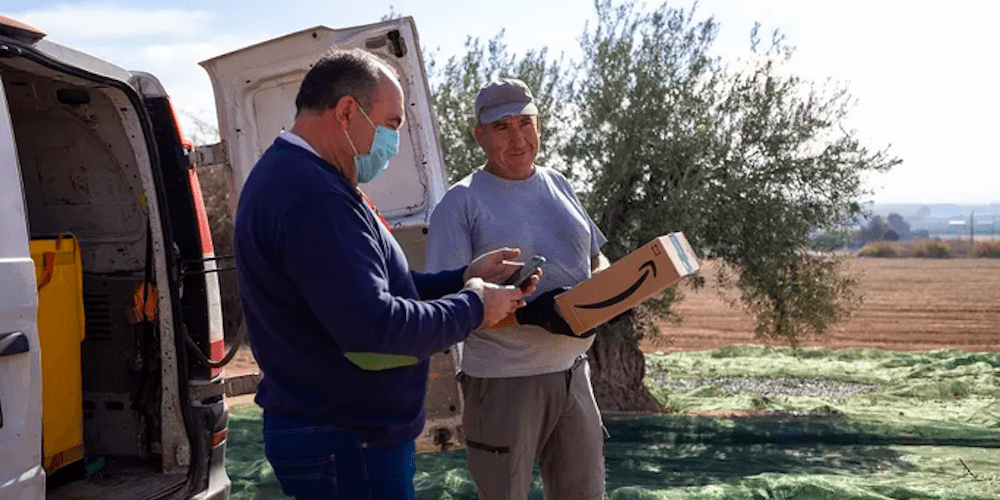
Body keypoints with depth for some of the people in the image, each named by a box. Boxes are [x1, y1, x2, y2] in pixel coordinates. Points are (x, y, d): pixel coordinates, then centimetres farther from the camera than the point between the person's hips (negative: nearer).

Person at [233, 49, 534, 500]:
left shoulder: (292, 178, 12)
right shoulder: (313, 198, -25)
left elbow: (365, 287, 16)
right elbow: (373, 324, -30)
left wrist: (463, 278, 7)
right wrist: (472, 306, -16)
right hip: (346, 446, -11)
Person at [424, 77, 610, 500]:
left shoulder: (558, 186, 11)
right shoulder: (461, 202, -8)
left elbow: (595, 259, 21)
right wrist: (528, 313, -25)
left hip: (572, 372, 6)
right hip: (503, 383, -5)